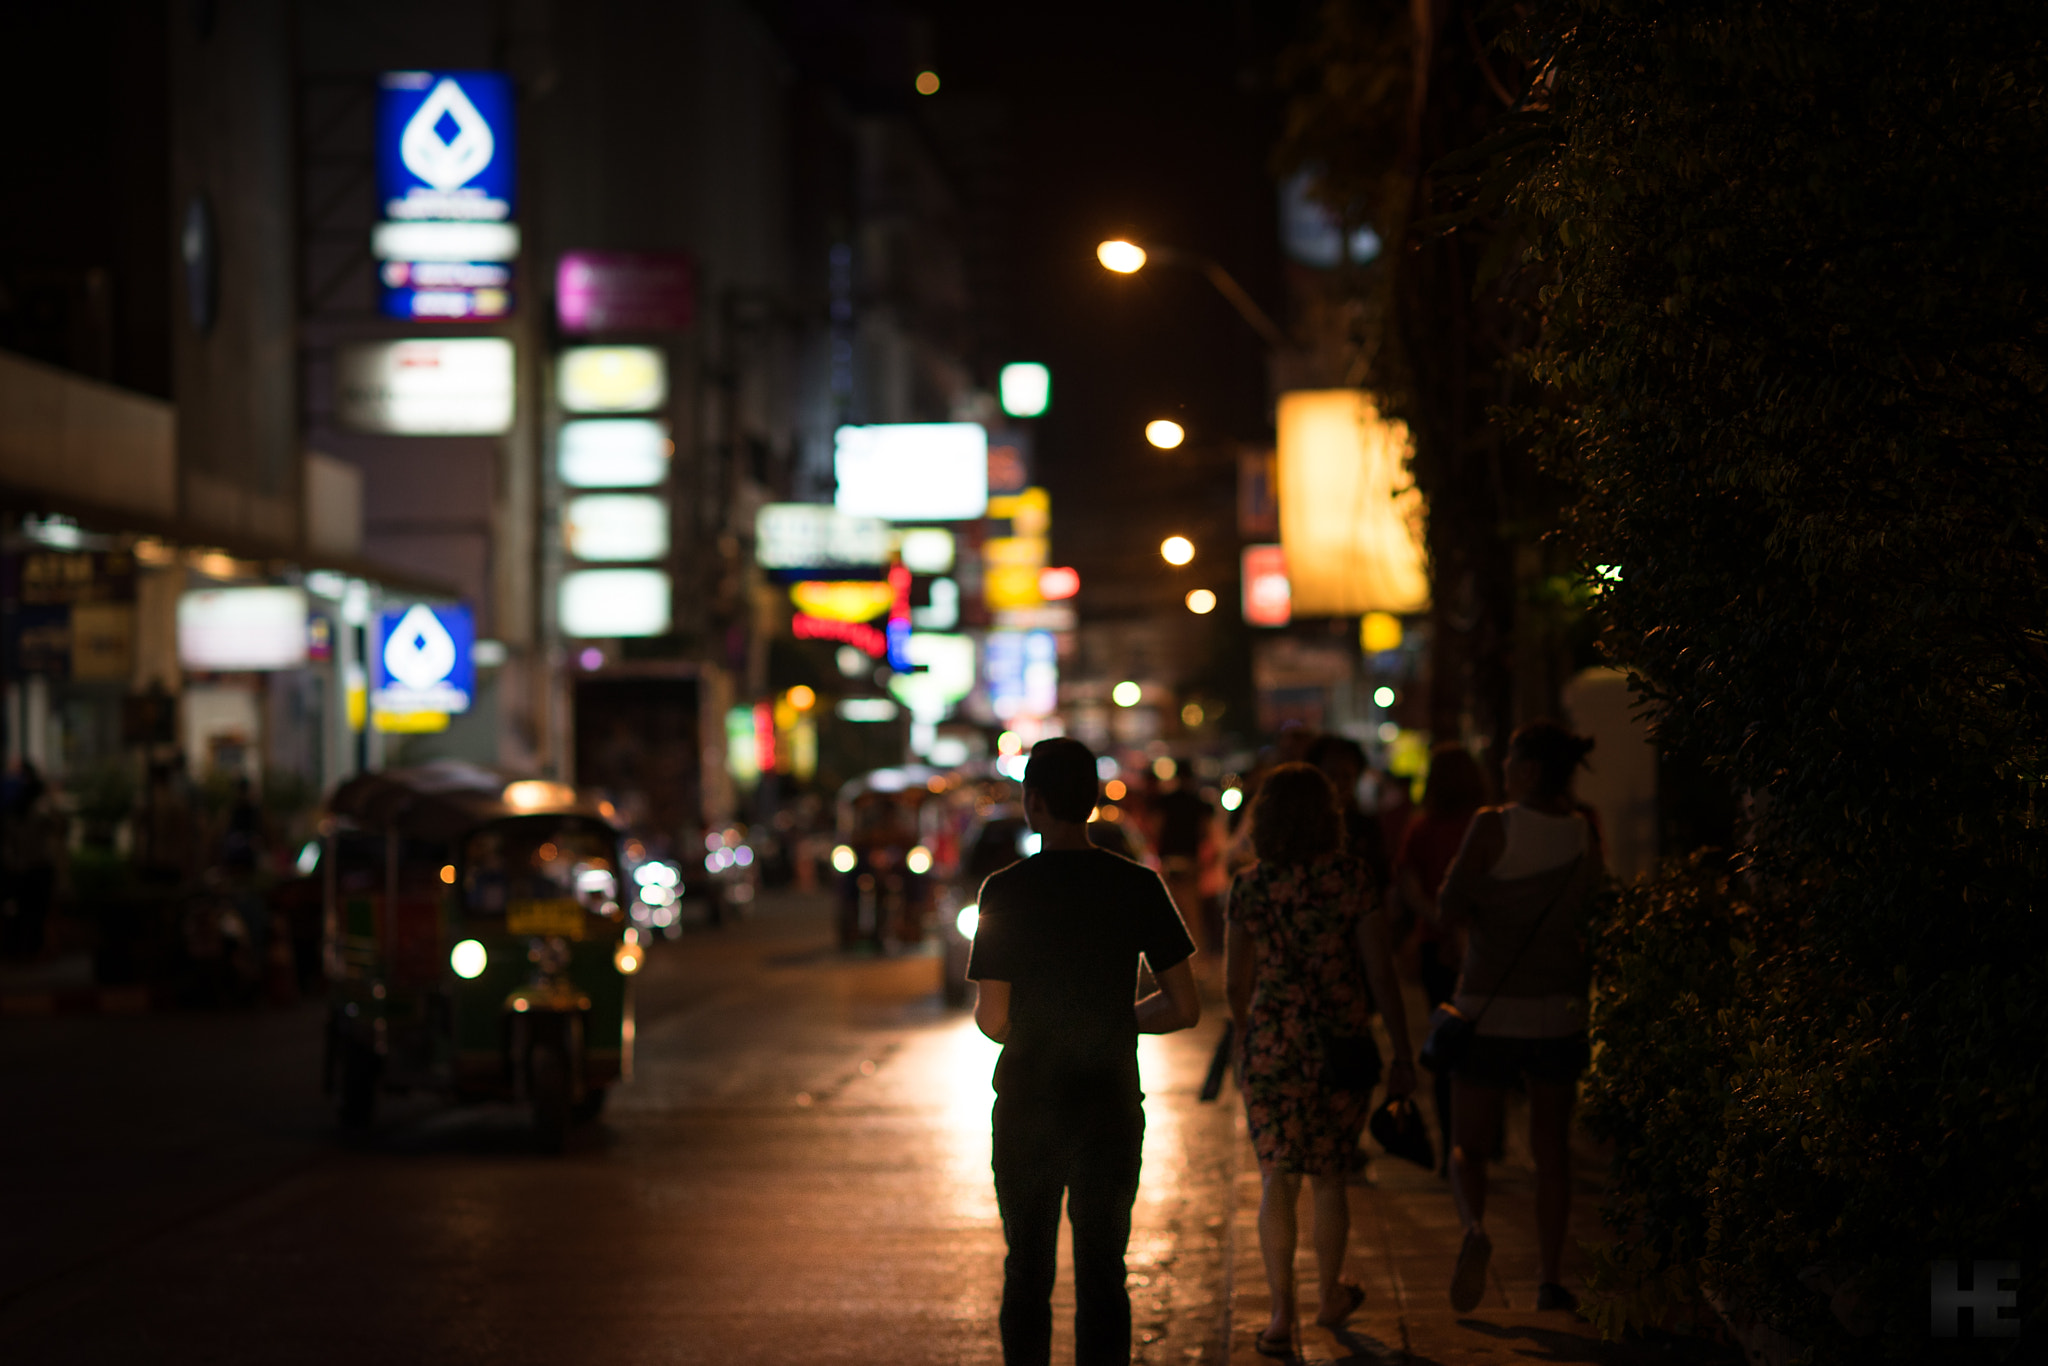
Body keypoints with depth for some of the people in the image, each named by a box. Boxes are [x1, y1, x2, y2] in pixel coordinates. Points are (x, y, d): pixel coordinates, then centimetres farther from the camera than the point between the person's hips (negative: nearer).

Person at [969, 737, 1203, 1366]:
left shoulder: (1006, 890, -10)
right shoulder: (1139, 887, -4)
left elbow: (993, 1019, -11)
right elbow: (1184, 1008, -2)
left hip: (1027, 1107, -1)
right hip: (1112, 1109, 1)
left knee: (1027, 1274, 12)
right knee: (1102, 1277, 8)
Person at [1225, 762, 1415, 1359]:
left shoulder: (1249, 887, -2)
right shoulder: (1350, 876, -7)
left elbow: (1236, 981, 7)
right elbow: (1380, 968, -8)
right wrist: (1403, 1053, -3)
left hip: (1274, 1040, 0)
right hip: (1345, 1039, 0)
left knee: (1278, 1178, 3)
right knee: (1330, 1174, 17)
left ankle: (1281, 1314, -5)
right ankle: (1331, 1294, 32)